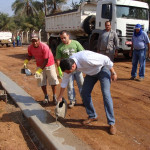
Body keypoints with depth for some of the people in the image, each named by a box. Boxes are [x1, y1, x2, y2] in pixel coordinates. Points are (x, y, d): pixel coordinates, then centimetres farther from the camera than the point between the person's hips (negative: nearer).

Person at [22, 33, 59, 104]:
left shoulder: (44, 47, -29)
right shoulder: (30, 47, -12)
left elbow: (46, 60, -26)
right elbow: (30, 55, 9)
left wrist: (39, 70, -28)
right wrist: (25, 62, -9)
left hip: (49, 64, -4)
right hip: (39, 66, 4)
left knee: (53, 81, 0)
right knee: (42, 82, 4)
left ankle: (54, 97, 15)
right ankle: (46, 97, 19)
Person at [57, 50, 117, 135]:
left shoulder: (85, 59, -41)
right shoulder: (68, 64, -17)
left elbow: (106, 59, -29)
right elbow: (65, 80, -3)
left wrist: (113, 73, -18)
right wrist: (60, 97, 4)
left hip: (102, 69, -6)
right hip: (91, 73, 7)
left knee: (106, 94, -17)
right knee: (85, 93, -1)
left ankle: (112, 123, -9)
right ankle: (92, 116, 18)